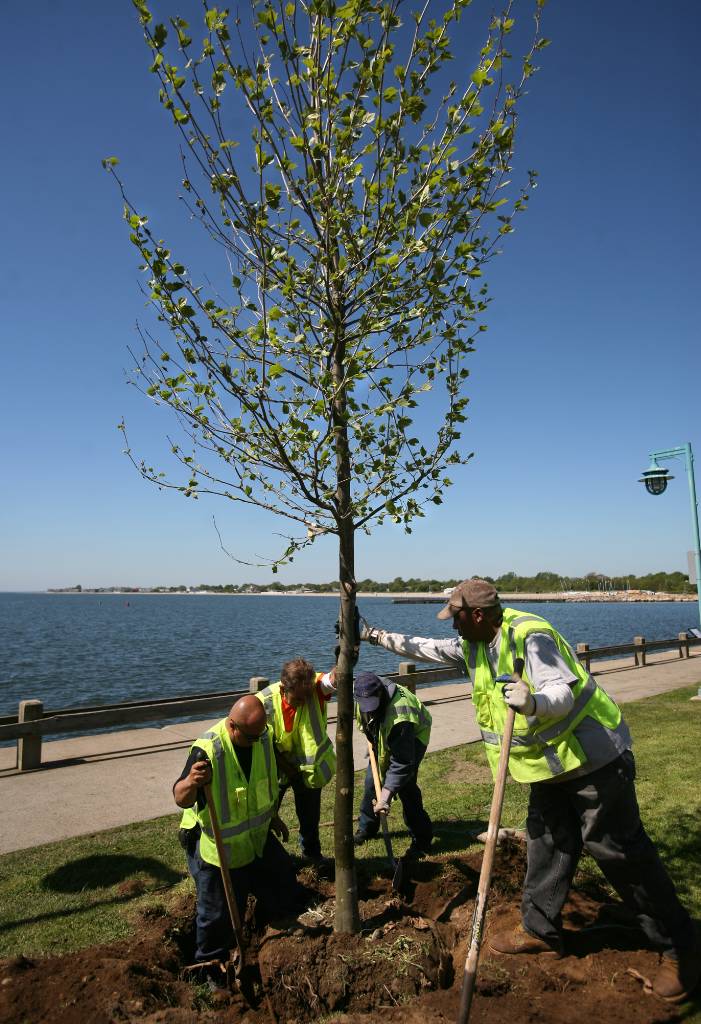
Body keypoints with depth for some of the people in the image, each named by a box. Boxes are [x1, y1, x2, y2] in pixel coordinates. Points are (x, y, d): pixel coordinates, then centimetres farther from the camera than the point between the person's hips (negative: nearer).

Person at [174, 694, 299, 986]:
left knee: (283, 894, 18)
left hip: (257, 839, 6)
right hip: (216, 846, -6)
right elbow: (180, 799, -28)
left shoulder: (263, 737, -11)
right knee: (218, 916, 7)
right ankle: (214, 975, 34)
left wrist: (272, 816, 18)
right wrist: (192, 782, -50)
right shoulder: (207, 750, -31)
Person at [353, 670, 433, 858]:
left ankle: (422, 839, -1)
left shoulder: (399, 717, -45)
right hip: (383, 736, 7)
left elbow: (402, 764, -40)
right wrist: (371, 738, 5)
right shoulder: (364, 691, -26)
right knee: (372, 779, 9)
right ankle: (366, 829, 28)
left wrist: (385, 796, -41)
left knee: (405, 785, -17)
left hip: (414, 735, -7)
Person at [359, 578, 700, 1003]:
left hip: (591, 756, -9)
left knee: (620, 849, -2)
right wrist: (383, 638, 16)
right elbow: (428, 648, 14)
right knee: (547, 844, 15)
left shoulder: (530, 636, -25)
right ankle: (540, 929, 30)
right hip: (550, 762, 9)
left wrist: (533, 701, -53)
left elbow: (563, 691, -33)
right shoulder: (474, 644, 3)